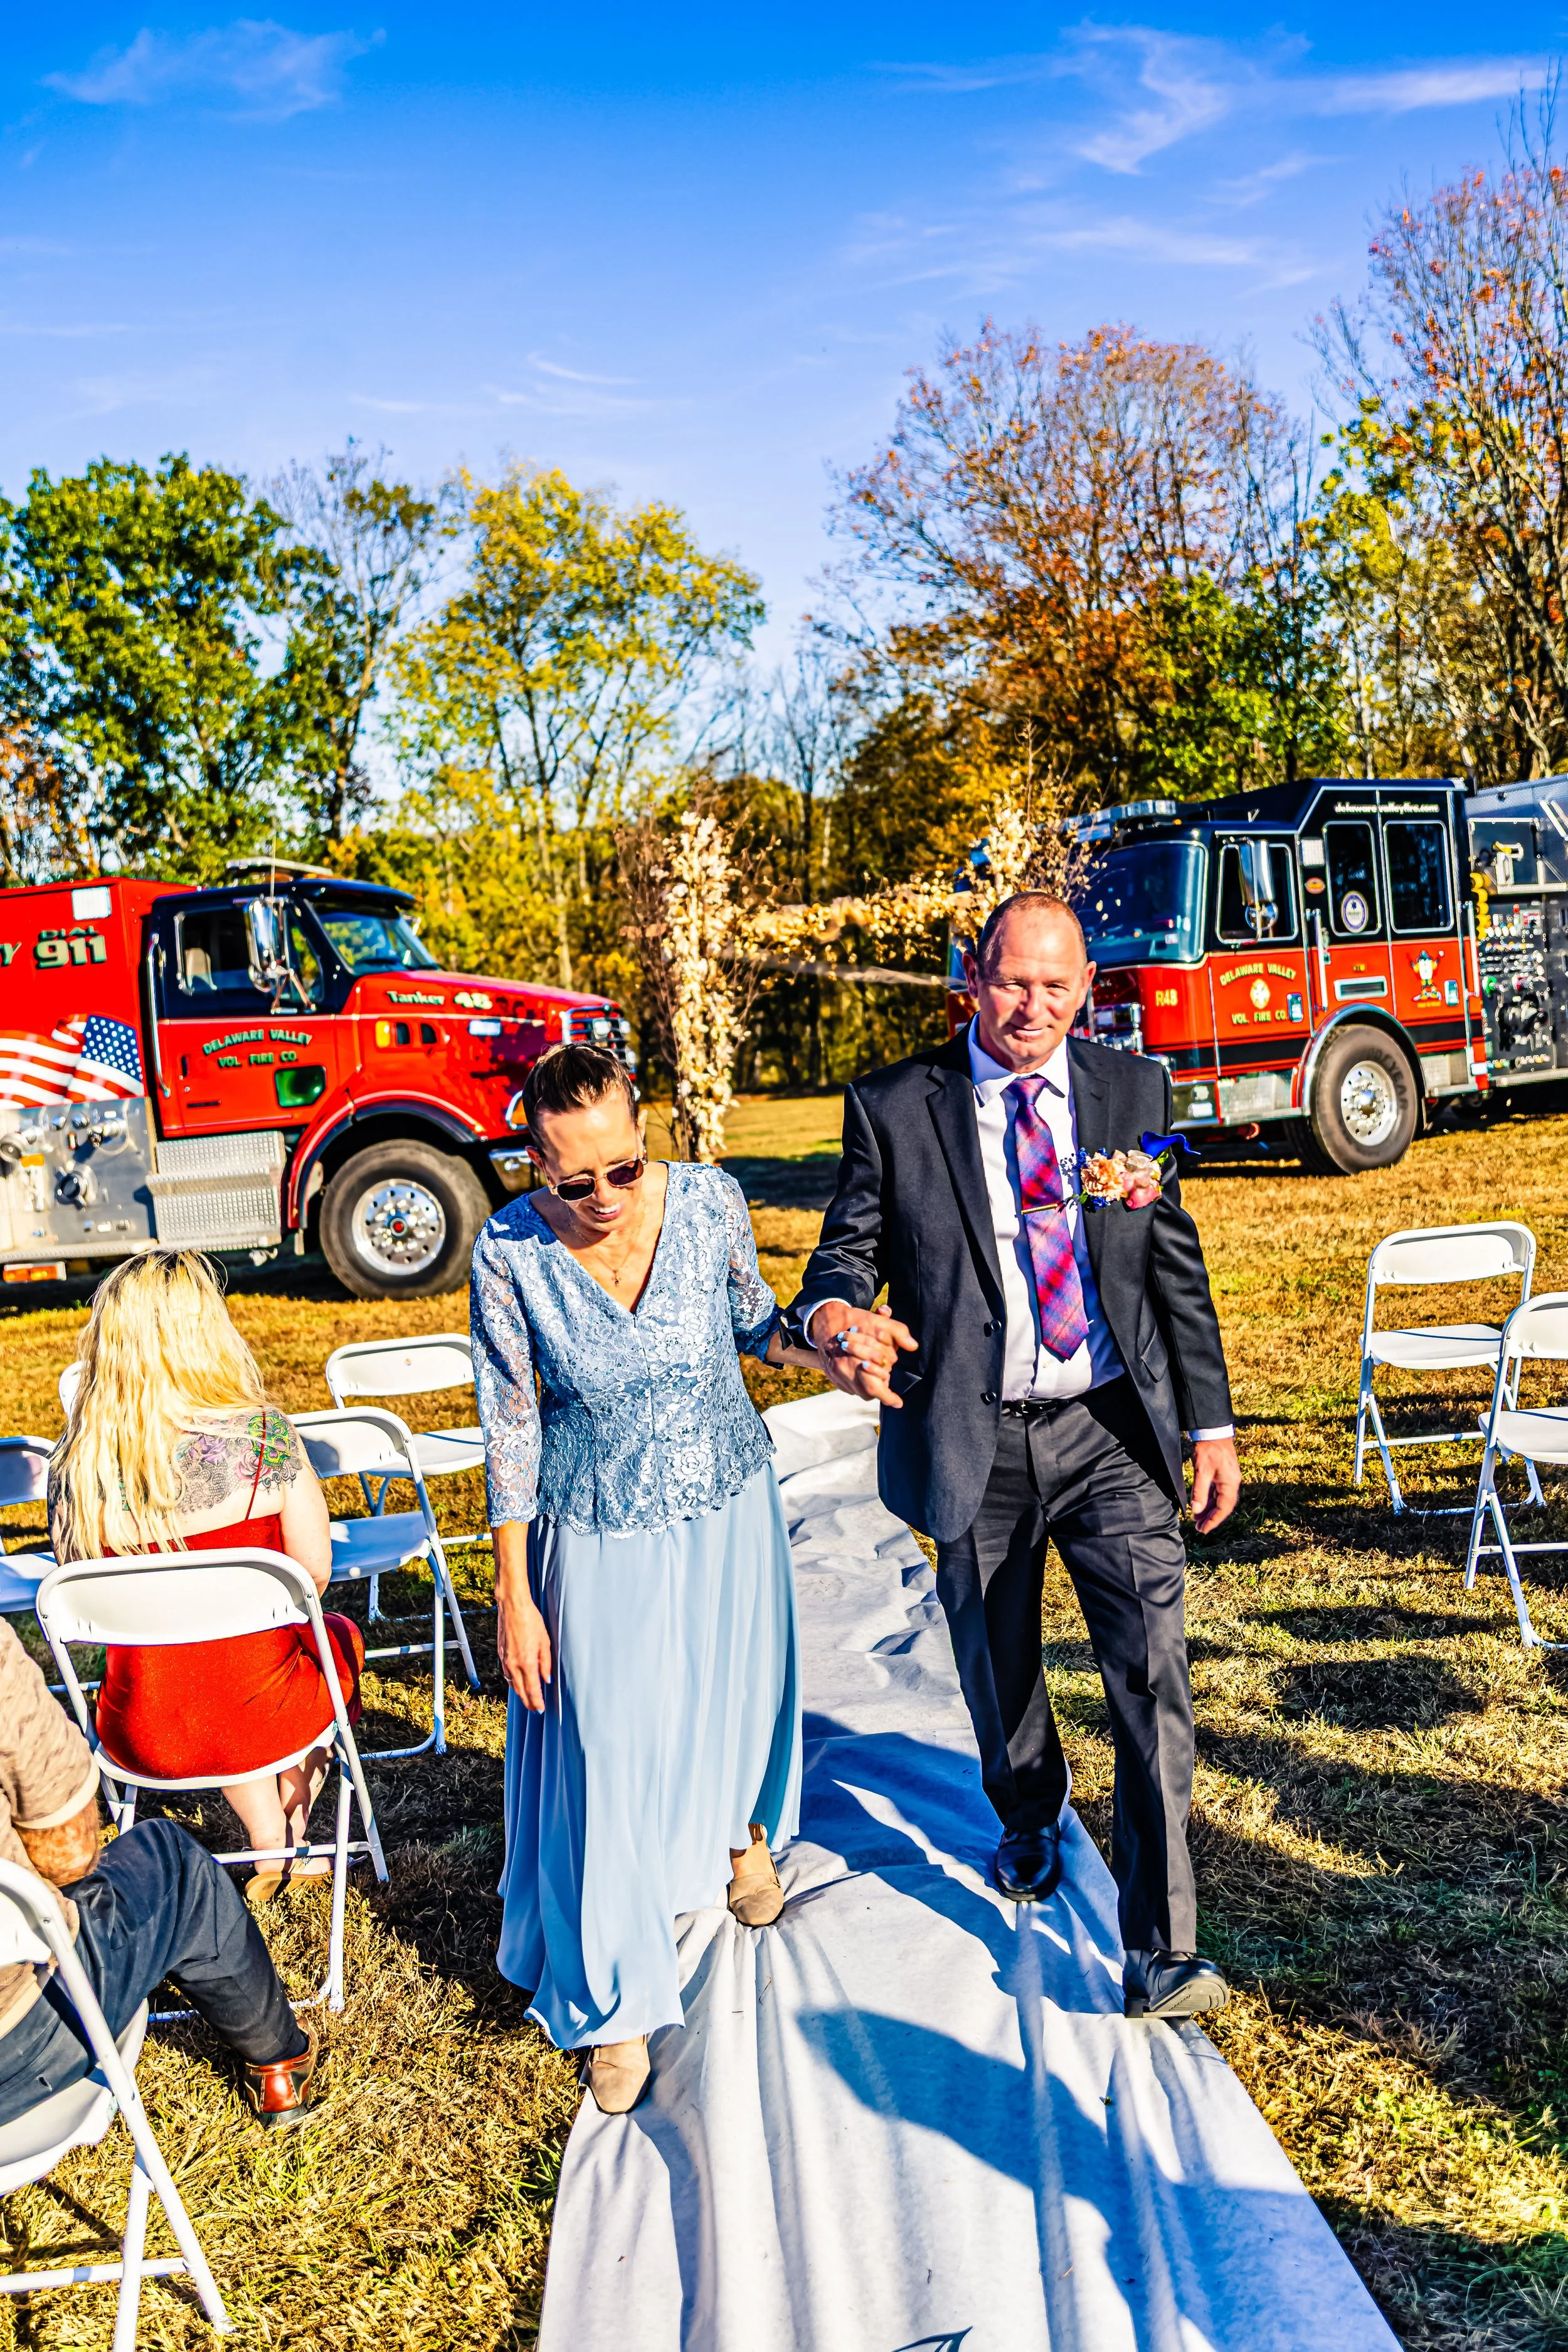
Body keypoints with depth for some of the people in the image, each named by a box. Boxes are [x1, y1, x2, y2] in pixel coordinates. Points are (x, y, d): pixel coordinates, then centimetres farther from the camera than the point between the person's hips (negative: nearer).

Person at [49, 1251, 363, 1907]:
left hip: (143, 1736, 3)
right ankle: (295, 1842, 44)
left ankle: (268, 1843, 36)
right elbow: (314, 1569, -8)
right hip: (260, 1718, -2)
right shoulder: (261, 1434, -18)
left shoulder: (76, 1464, -11)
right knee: (338, 1636, 32)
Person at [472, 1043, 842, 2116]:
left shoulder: (709, 1200, -18)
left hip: (726, 1505, 2)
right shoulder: (511, 1252, -21)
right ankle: (616, 1999, 26)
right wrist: (515, 1593, -9)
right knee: (611, 1753, 3)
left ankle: (742, 1833, 59)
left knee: (735, 1692, 24)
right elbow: (512, 1424, -12)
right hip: (601, 1534, -2)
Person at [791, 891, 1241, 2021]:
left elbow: (1177, 1265, 6)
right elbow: (849, 1247, -2)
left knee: (1152, 1675, -8)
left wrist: (1213, 1422, 5)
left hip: (1113, 1431, 0)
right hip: (975, 1441, 0)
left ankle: (1160, 1949, 3)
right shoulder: (894, 1107, -5)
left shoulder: (1134, 1091, 2)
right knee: (998, 1671, 18)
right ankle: (1032, 1815, 49)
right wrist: (833, 1312, -27)